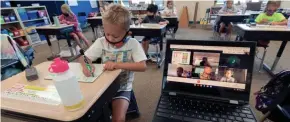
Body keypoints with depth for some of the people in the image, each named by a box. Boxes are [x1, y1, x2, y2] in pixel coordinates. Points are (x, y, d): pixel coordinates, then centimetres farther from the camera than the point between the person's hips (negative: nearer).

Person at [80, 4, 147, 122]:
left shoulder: (133, 44, -12)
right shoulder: (101, 42, -5)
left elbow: (142, 66, -20)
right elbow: (83, 57, 0)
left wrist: (117, 65, -28)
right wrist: (85, 65, -24)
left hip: (122, 88, -2)